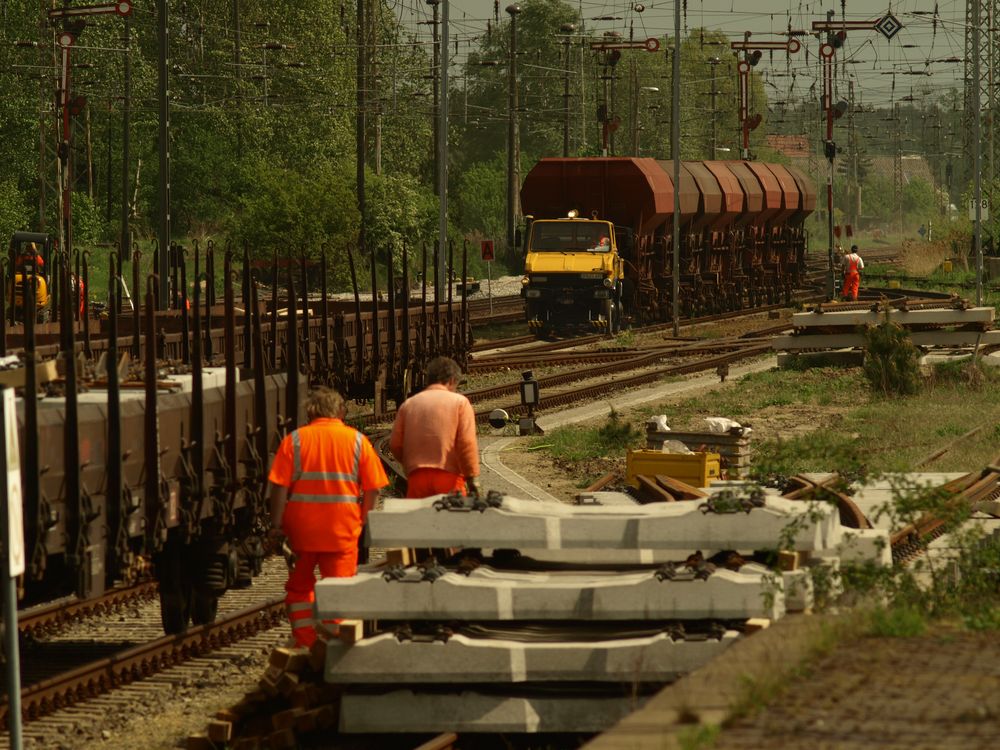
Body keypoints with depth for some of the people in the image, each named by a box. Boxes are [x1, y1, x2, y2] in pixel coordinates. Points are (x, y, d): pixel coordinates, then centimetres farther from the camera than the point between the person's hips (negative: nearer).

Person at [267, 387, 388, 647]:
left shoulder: (294, 440, -1)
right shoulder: (357, 440, 1)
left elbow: (279, 487, -7)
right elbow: (373, 488, -2)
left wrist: (276, 526, -3)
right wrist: (363, 522, 8)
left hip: (301, 527, 0)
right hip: (343, 528, 0)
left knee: (299, 586, 16)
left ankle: (305, 644, 14)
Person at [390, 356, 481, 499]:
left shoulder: (408, 404, 12)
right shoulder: (459, 402, 3)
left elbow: (395, 445, 9)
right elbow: (467, 444, -6)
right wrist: (473, 479, -5)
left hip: (416, 477, 3)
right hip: (449, 477, -3)